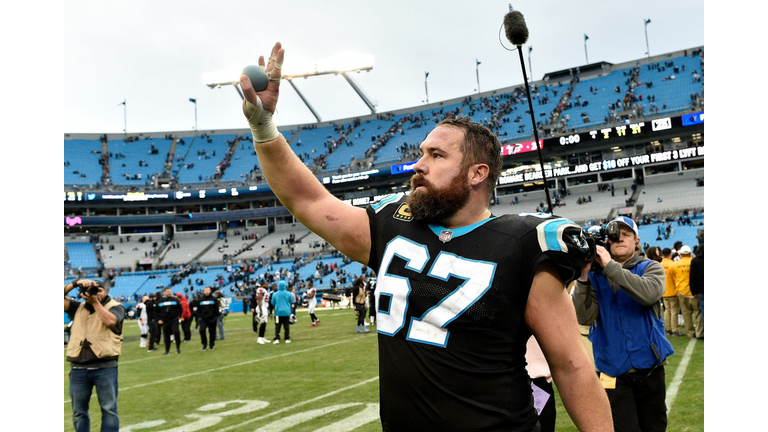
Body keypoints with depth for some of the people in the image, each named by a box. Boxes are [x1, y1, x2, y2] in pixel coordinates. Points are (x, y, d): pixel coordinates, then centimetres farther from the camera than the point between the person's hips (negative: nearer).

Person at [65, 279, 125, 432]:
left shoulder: (115, 307, 3)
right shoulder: (78, 307, 16)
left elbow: (110, 321, -17)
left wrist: (95, 302, -9)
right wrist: (75, 283, -4)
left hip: (105, 367, -4)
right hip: (78, 368, 4)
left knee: (109, 409, -1)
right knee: (78, 412, 11)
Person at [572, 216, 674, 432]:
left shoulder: (651, 268, 2)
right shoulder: (596, 275, 2)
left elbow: (648, 293, -22)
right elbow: (584, 317, -11)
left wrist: (610, 266, -22)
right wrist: (583, 276, -21)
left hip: (650, 369, 1)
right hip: (614, 373, -1)